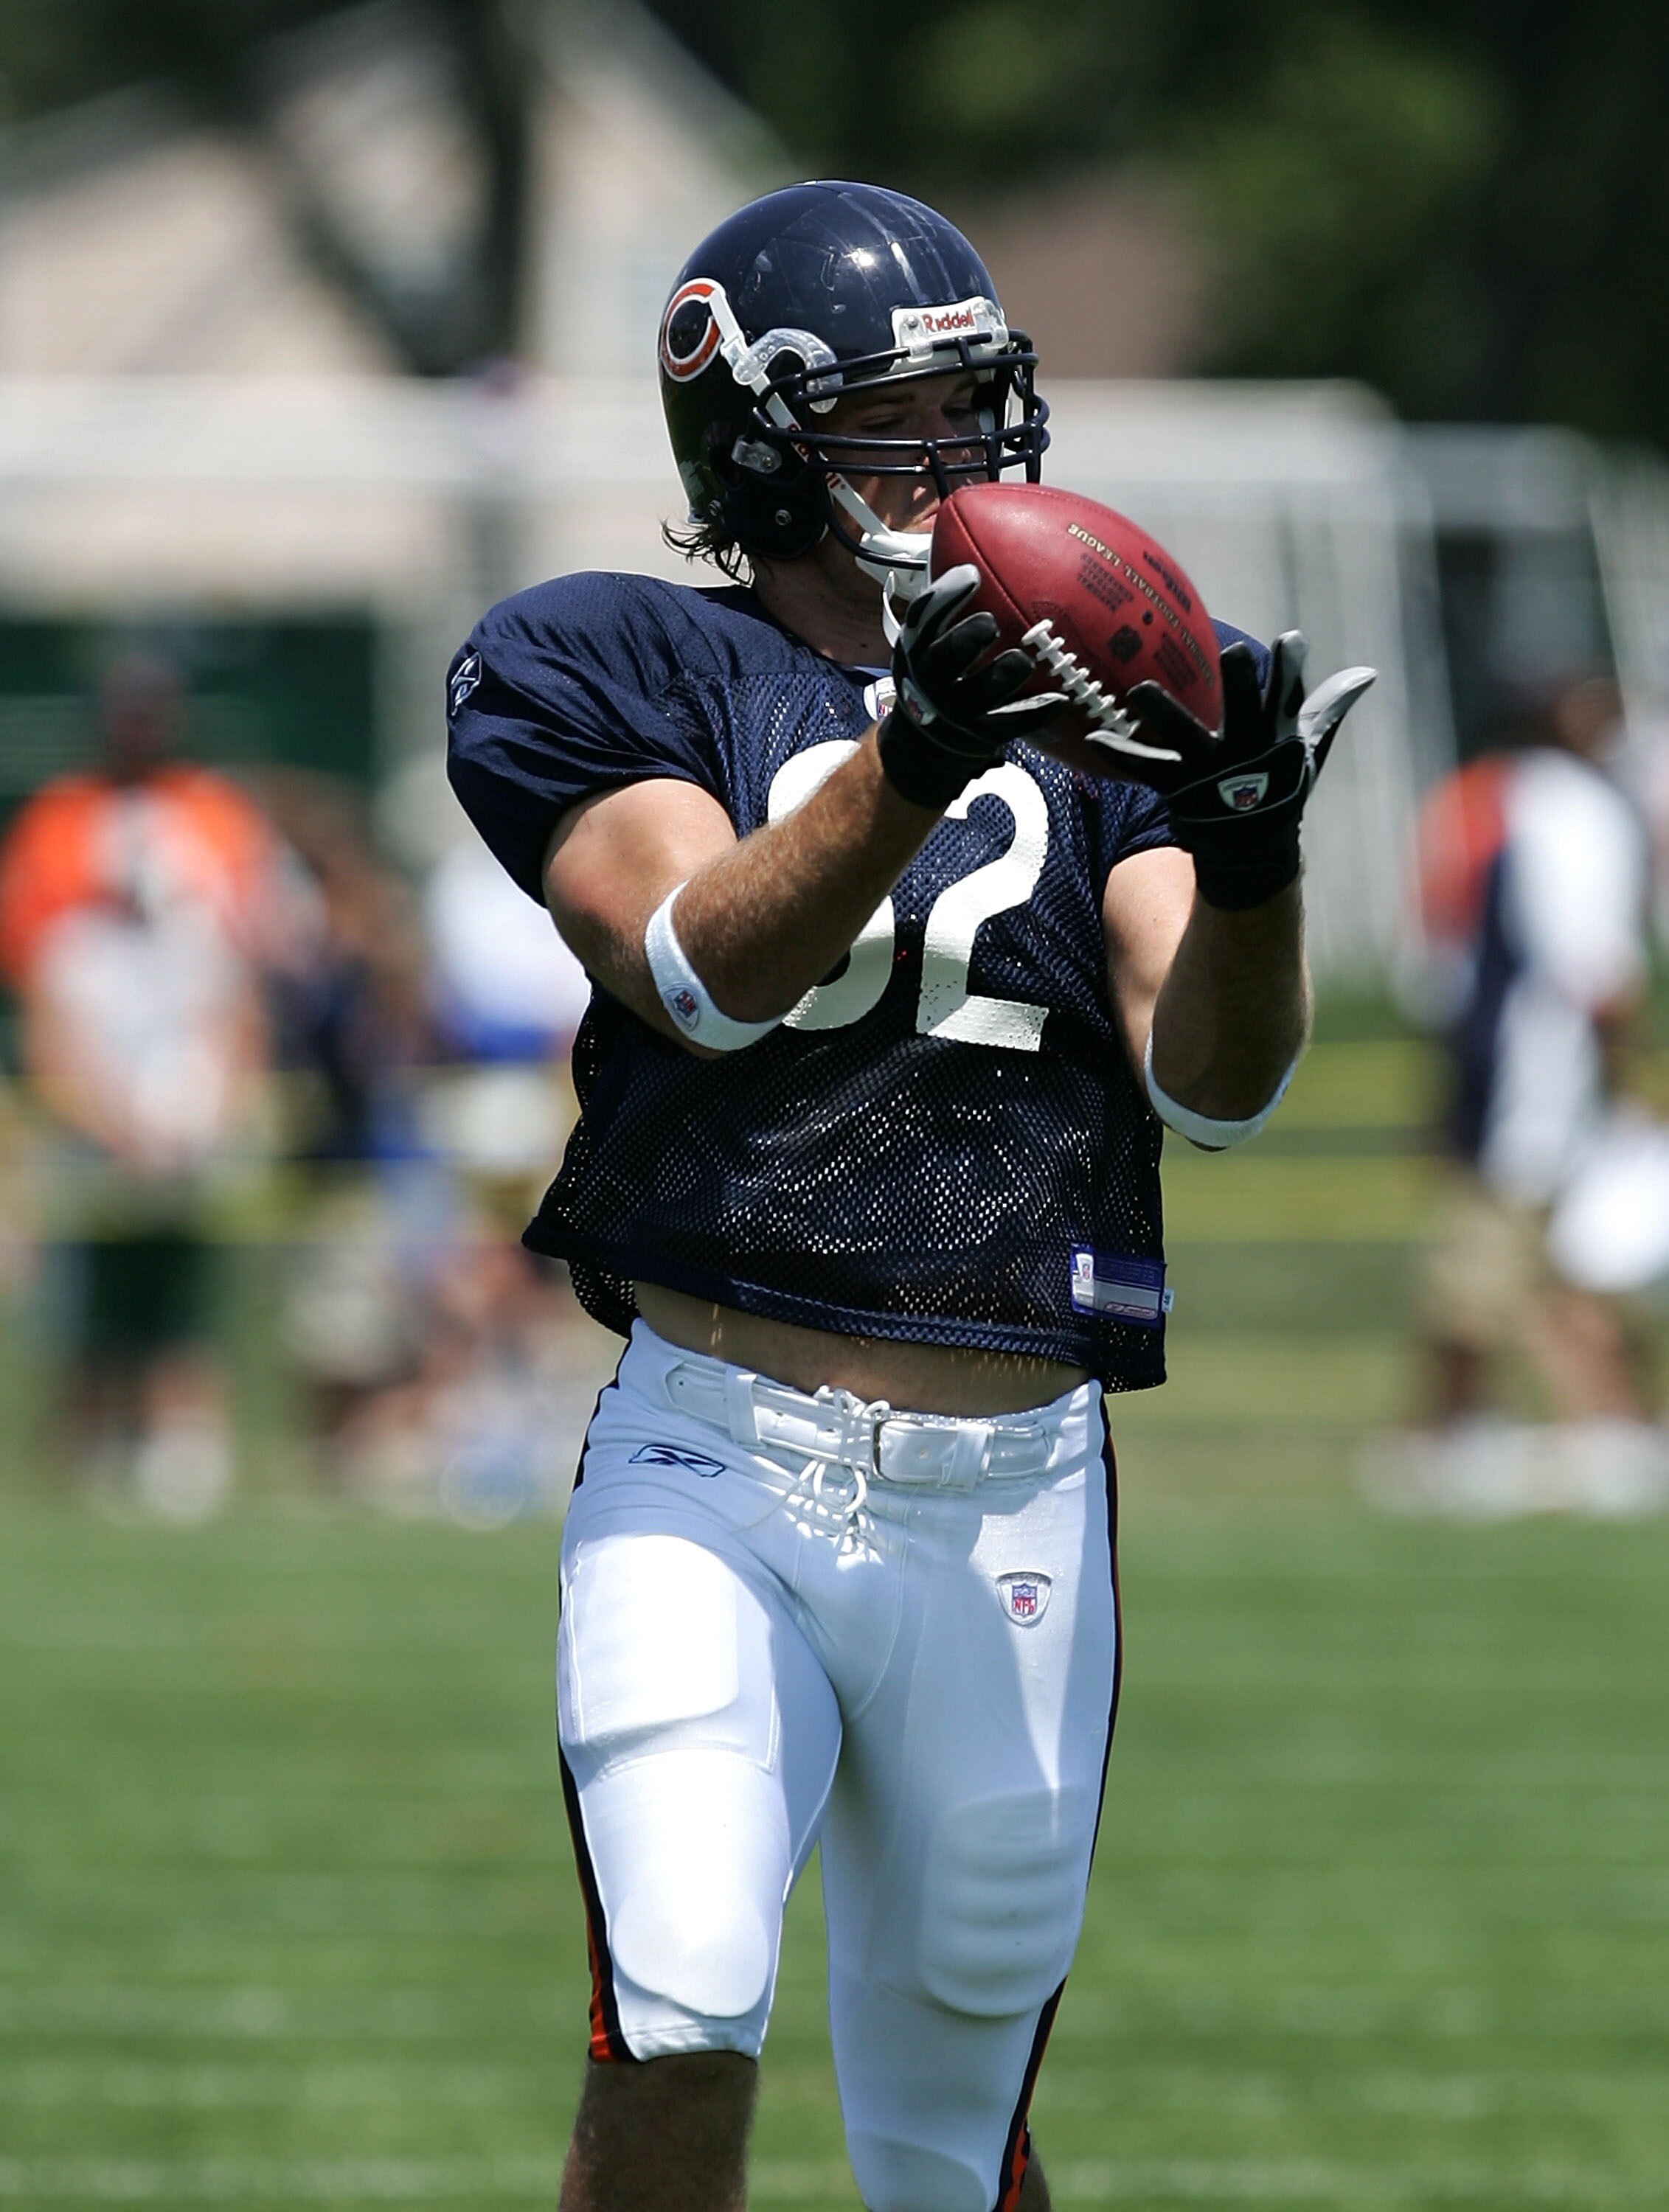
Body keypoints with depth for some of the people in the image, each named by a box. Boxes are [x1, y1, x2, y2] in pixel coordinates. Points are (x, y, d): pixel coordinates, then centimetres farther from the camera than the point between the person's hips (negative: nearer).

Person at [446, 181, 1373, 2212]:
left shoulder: (1094, 700, 11)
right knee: (682, 2034, -22)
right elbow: (703, 971, -14)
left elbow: (1213, 1082, -1)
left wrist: (1247, 850, -21)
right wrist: (912, 758, -29)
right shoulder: (624, 673, 4)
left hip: (1013, 1500, 3)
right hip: (716, 1458, -3)